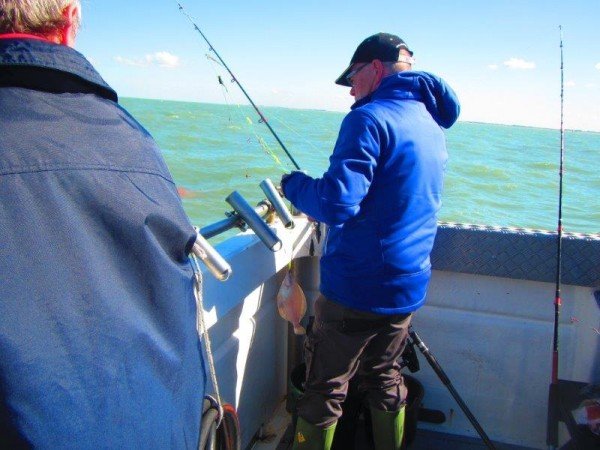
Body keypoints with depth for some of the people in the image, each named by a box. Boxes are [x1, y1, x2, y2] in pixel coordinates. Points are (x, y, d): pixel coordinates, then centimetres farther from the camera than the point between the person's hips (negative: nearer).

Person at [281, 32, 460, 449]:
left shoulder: (369, 118, -16)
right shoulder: (433, 126, 11)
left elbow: (336, 204, -26)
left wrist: (294, 183, -7)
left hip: (357, 289, -8)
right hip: (409, 286, 8)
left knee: (325, 390, 6)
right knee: (385, 380, 23)